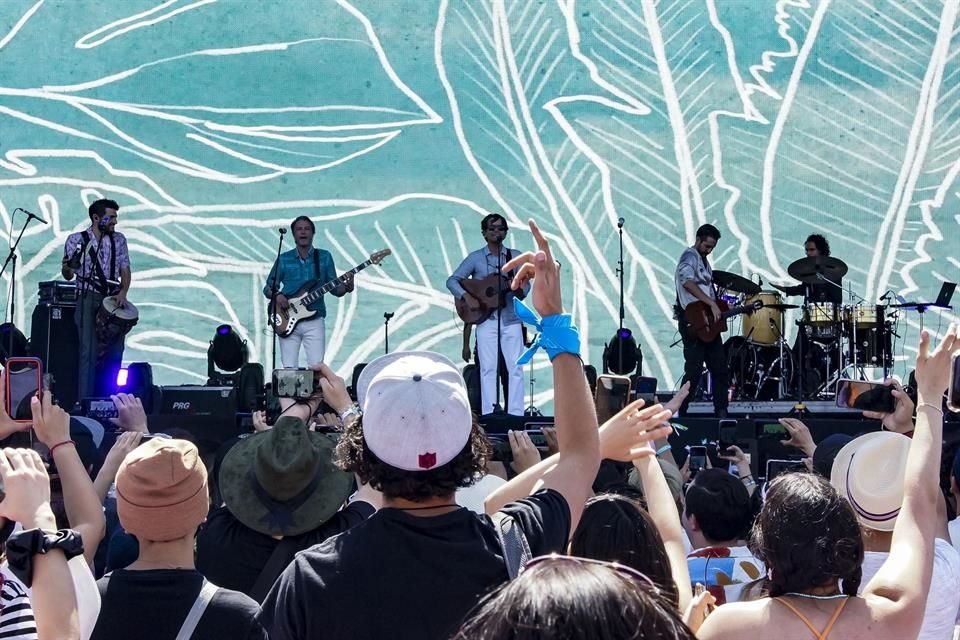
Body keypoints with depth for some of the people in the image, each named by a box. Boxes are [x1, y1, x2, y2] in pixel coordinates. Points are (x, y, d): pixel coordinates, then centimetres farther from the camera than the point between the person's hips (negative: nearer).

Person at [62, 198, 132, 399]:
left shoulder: (119, 239, 10)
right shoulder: (77, 239, 0)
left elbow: (125, 270, 12)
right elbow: (68, 275, 1)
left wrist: (123, 292, -6)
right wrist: (67, 267, -23)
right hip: (88, 300, -4)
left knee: (114, 353, 1)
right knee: (89, 352, -12)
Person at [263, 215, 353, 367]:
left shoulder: (324, 257, 7)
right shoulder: (284, 259, 7)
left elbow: (334, 288, 8)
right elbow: (268, 288, 11)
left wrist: (346, 287, -14)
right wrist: (277, 295, -11)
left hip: (314, 321, 0)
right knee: (289, 369, -4)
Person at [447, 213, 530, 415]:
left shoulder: (516, 257, 9)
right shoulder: (476, 258, 6)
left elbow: (524, 289, 6)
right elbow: (452, 280, 2)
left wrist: (519, 290, -18)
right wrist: (467, 297, -15)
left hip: (511, 318, 1)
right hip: (486, 318, -1)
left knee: (516, 367, -4)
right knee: (488, 367, -3)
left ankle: (516, 415, -2)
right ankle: (488, 415, -2)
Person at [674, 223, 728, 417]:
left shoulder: (704, 261, 21)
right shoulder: (689, 256, -9)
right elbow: (687, 282, -28)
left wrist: (719, 310, 17)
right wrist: (712, 303, -31)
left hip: (710, 320, 10)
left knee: (720, 368, 9)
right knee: (694, 370, -12)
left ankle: (721, 412, 15)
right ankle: (681, 413, -7)